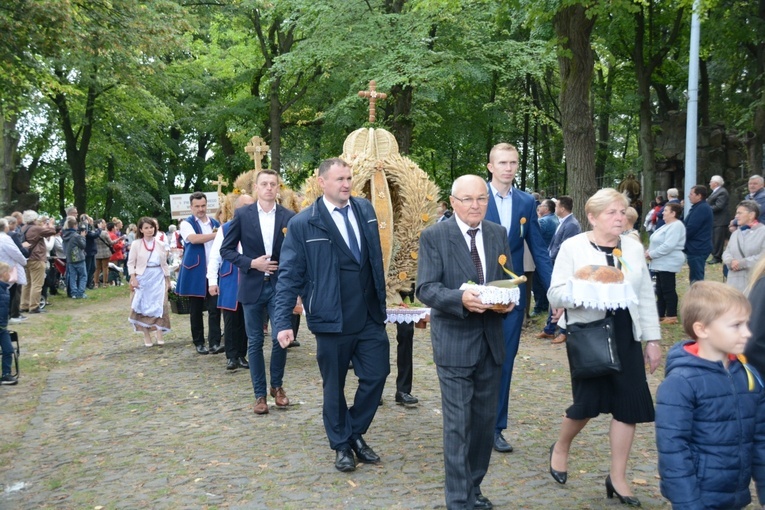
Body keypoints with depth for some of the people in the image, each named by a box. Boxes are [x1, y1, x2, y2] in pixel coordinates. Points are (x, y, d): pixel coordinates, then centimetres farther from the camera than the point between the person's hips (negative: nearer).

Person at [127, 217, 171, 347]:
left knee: (160, 306, -5)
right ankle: (146, 336, 10)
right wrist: (133, 278, -11)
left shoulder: (160, 244, 7)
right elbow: (131, 263, -1)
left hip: (158, 278, 2)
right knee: (144, 306, 1)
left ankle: (159, 335, 1)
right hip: (143, 278, -2)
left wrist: (167, 279, 11)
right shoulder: (136, 244, -1)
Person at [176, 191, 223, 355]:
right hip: (195, 273, -2)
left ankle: (214, 343, -5)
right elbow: (193, 238, -20)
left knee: (214, 308, -6)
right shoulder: (186, 223, 0)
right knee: (196, 310, 6)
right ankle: (199, 343, 16)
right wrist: (215, 235, -17)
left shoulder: (215, 223, 13)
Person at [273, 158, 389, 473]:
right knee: (334, 385, 9)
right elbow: (289, 276, -8)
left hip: (370, 315, 4)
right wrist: (283, 322, -15)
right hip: (332, 319, -4)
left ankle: (356, 433, 28)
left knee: (376, 375, 6)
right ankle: (341, 445, 28)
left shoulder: (365, 210, 5)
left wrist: (382, 300, 14)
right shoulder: (303, 223, -9)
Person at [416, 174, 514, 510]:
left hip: (491, 340, 5)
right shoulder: (434, 236, -7)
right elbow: (425, 288, -14)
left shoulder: (499, 234, 8)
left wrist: (508, 300, -12)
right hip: (454, 341, -5)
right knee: (458, 423, -2)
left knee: (485, 420, 14)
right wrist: (461, 298, -31)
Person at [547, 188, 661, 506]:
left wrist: (653, 339, 9)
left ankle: (617, 477, 16)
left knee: (628, 404, 2)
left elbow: (646, 297, 11)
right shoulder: (573, 247, -5)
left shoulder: (633, 247, 8)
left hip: (626, 335, 4)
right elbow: (555, 294, -8)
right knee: (588, 400, -1)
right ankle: (560, 448, 31)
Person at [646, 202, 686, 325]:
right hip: (662, 263, 11)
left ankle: (672, 316, -2)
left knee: (668, 290, -7)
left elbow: (668, 246, -25)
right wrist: (649, 251, 3)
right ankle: (660, 315, 19)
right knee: (660, 290, 13)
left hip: (668, 263, -11)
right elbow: (659, 242, 21)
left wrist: (651, 254, -18)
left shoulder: (676, 226, -16)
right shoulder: (667, 225, 17)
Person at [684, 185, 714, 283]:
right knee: (695, 277, 16)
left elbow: (690, 229, -22)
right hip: (697, 247, 11)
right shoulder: (700, 207, 17)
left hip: (697, 249, -11)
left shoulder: (701, 209, -17)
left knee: (696, 279, -8)